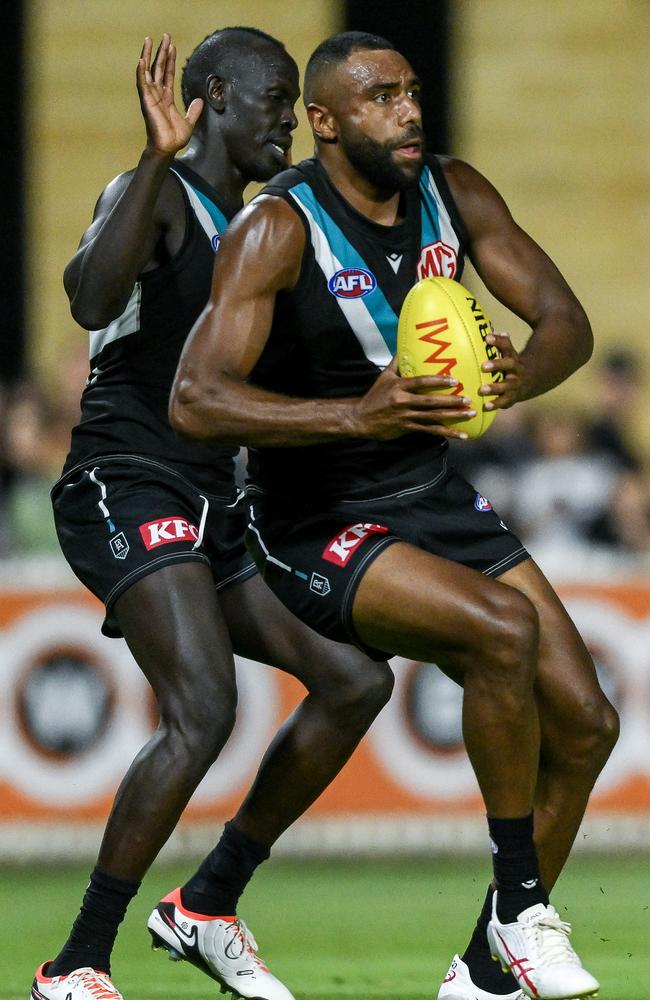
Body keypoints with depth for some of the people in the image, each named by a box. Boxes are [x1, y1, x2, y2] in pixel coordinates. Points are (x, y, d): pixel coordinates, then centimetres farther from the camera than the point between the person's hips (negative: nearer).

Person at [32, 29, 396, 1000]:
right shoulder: (157, 195, -7)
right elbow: (92, 297, -29)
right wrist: (159, 157, -33)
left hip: (211, 503, 10)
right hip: (126, 485, -10)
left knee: (356, 678, 4)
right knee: (202, 712, -25)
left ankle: (208, 906, 15)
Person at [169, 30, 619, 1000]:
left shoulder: (454, 194, 0)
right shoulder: (279, 229, -19)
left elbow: (567, 321, 0)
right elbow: (196, 401, -28)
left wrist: (520, 376, -24)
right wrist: (354, 416, -40)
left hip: (435, 499, 7)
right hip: (317, 527, -7)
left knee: (583, 724, 0)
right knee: (504, 627, -32)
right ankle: (522, 907, -17)